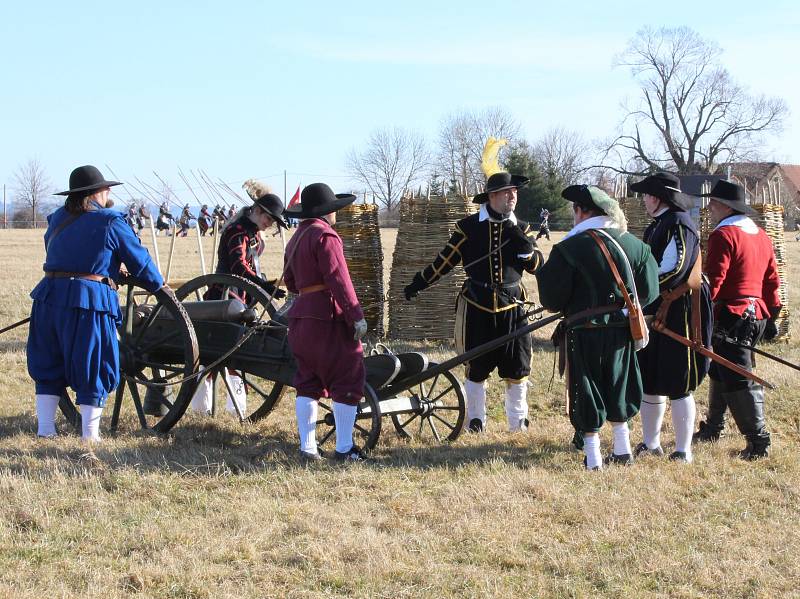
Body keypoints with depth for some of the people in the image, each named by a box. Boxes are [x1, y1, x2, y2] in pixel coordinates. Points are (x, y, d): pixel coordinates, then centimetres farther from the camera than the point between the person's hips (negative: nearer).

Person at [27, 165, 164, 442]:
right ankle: (90, 435, 6)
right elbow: (140, 260, 4)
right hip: (89, 301, -5)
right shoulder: (110, 222, -1)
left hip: (48, 298, 5)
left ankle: (45, 429, 16)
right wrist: (159, 285, 21)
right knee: (93, 368, 4)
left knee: (49, 367, 15)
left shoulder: (57, 219, 16)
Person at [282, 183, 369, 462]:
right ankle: (344, 448, -1)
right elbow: (338, 278, -19)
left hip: (300, 316, 9)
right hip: (328, 316, -9)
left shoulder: (295, 239, 16)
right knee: (347, 380, -2)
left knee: (308, 383, 12)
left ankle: (307, 447, 12)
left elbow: (290, 281, 22)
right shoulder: (324, 235, -11)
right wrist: (356, 315, -19)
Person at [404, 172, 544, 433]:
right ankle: (475, 420, 18)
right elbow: (445, 260, 6)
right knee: (476, 369, 4)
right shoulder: (469, 227, -2)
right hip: (477, 308, -2)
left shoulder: (521, 229, 6)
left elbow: (536, 265, -1)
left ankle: (518, 420, 21)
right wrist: (418, 283, 10)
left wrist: (522, 242, -17)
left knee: (517, 369, 6)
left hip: (512, 308, 2)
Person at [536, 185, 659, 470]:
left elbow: (551, 299, -12)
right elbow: (649, 291, 5)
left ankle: (593, 458, 10)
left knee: (587, 395, 6)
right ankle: (622, 450, 28)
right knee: (617, 390, 21)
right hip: (622, 329, 5)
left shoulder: (569, 248, -14)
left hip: (584, 331, -5)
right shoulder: (633, 244, 1)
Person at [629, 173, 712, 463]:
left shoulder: (679, 224, -16)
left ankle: (683, 450, 6)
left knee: (676, 384, -3)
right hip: (656, 312, 10)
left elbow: (672, 271, -24)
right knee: (648, 379, 14)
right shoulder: (657, 225, 13)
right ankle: (650, 443, 26)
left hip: (678, 313, -10)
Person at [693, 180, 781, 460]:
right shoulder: (761, 235, 13)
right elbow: (772, 279, 16)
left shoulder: (723, 235, -13)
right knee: (720, 371, 20)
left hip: (732, 316, -9)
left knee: (738, 379, -5)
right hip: (758, 315, 9)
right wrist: (771, 315, 22)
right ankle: (713, 427, 31)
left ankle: (758, 440, -5)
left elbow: (713, 281, -19)